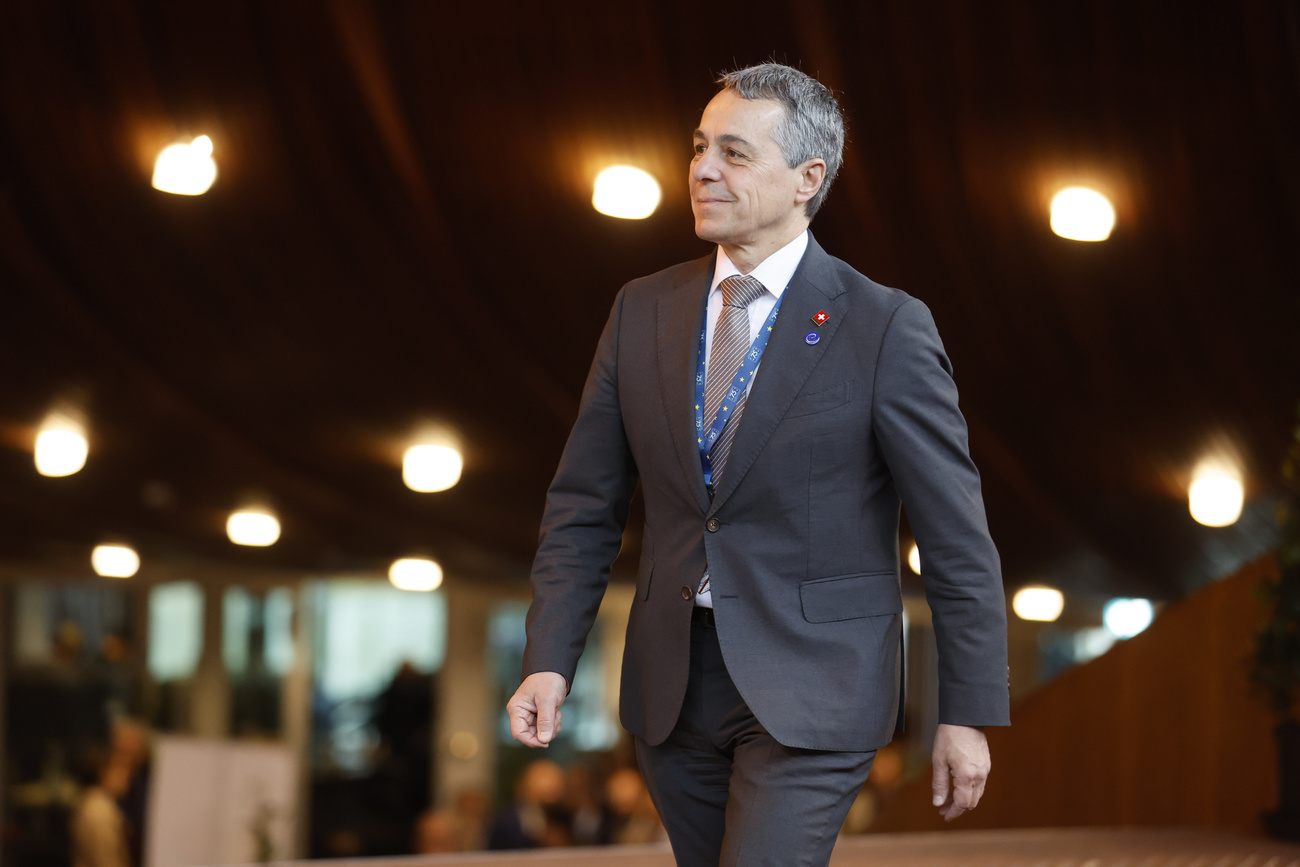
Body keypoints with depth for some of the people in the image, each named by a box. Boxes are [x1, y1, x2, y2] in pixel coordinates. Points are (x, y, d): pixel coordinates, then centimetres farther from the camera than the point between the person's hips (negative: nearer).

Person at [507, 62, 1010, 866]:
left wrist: (969, 716, -6)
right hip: (673, 690, 5)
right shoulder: (643, 311, 5)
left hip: (810, 693, -5)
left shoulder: (885, 329, -9)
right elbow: (584, 507, 8)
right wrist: (549, 661, -4)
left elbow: (956, 535, -6)